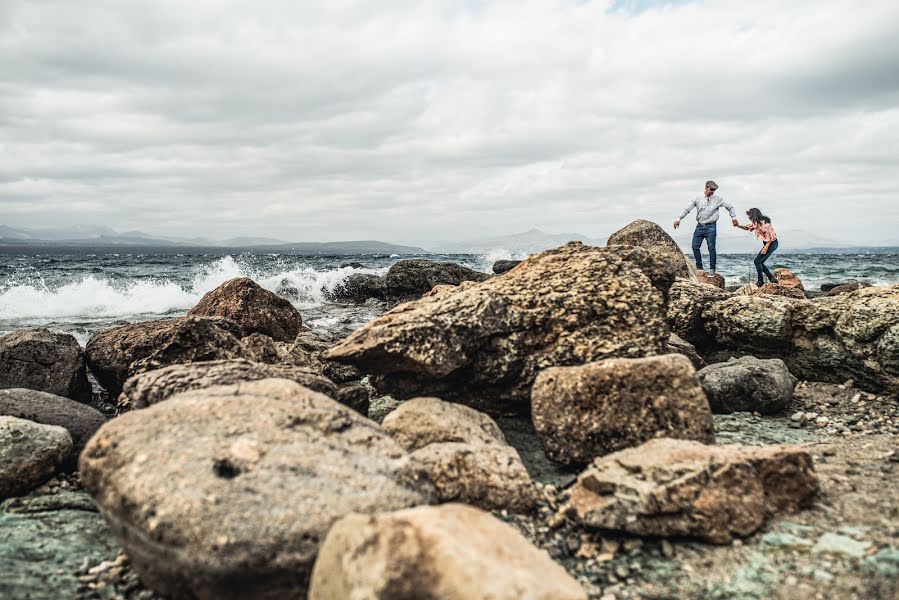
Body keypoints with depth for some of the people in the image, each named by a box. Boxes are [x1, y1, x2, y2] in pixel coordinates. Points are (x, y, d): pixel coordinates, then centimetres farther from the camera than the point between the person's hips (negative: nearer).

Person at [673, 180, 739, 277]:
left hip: (711, 226, -2)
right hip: (699, 226, 3)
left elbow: (730, 207, 11)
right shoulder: (698, 198, 4)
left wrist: (734, 218, 10)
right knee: (695, 247, 1)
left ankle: (712, 269, 3)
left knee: (711, 248, -6)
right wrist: (678, 219, -5)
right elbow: (687, 209, 4)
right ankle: (699, 267, 16)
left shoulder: (718, 199, 1)